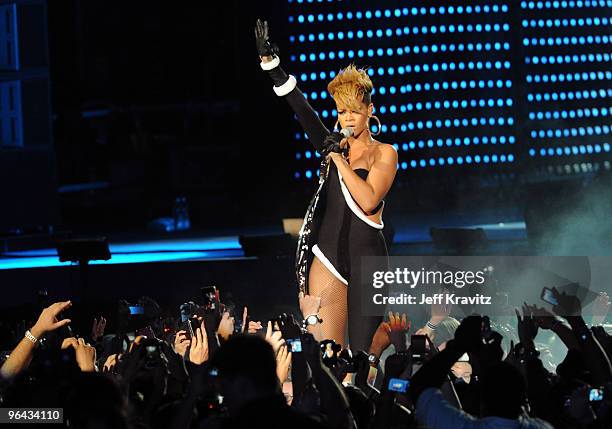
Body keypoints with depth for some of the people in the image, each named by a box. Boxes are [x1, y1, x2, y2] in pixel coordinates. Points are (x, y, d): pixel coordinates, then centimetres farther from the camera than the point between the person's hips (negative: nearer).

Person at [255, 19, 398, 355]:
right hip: (328, 254, 3)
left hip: (366, 256, -3)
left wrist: (338, 159, -11)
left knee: (362, 353, -5)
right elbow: (301, 109, 6)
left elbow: (368, 201, -12)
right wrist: (270, 60, -1)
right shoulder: (335, 145, 13)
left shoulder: (384, 153, 2)